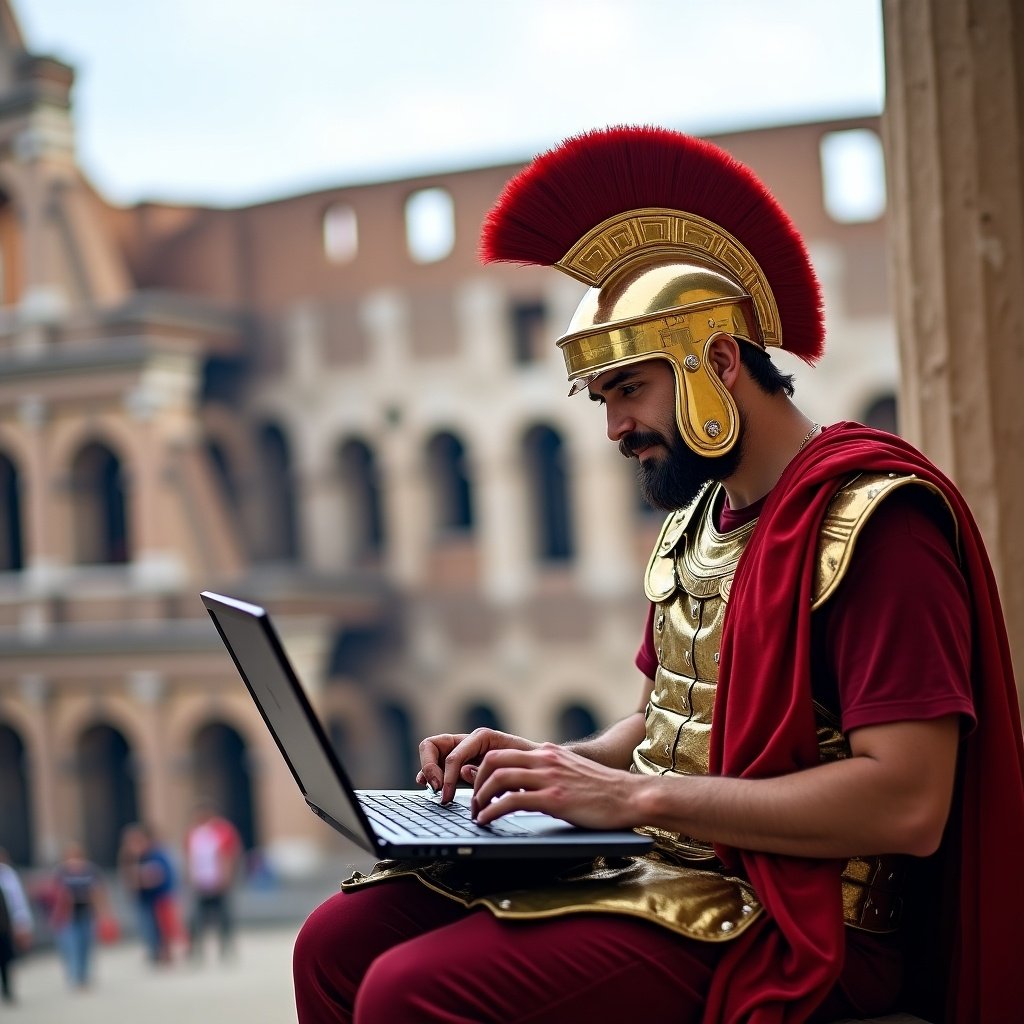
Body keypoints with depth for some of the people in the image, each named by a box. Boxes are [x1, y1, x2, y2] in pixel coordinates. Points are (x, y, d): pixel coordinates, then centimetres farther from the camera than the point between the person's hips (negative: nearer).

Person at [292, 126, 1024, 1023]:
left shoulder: (866, 519, -13)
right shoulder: (697, 521, 15)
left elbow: (907, 802, -23)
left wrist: (633, 794, -21)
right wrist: (551, 764, 2)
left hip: (793, 918, -9)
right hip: (665, 865, 9)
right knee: (337, 944, -3)